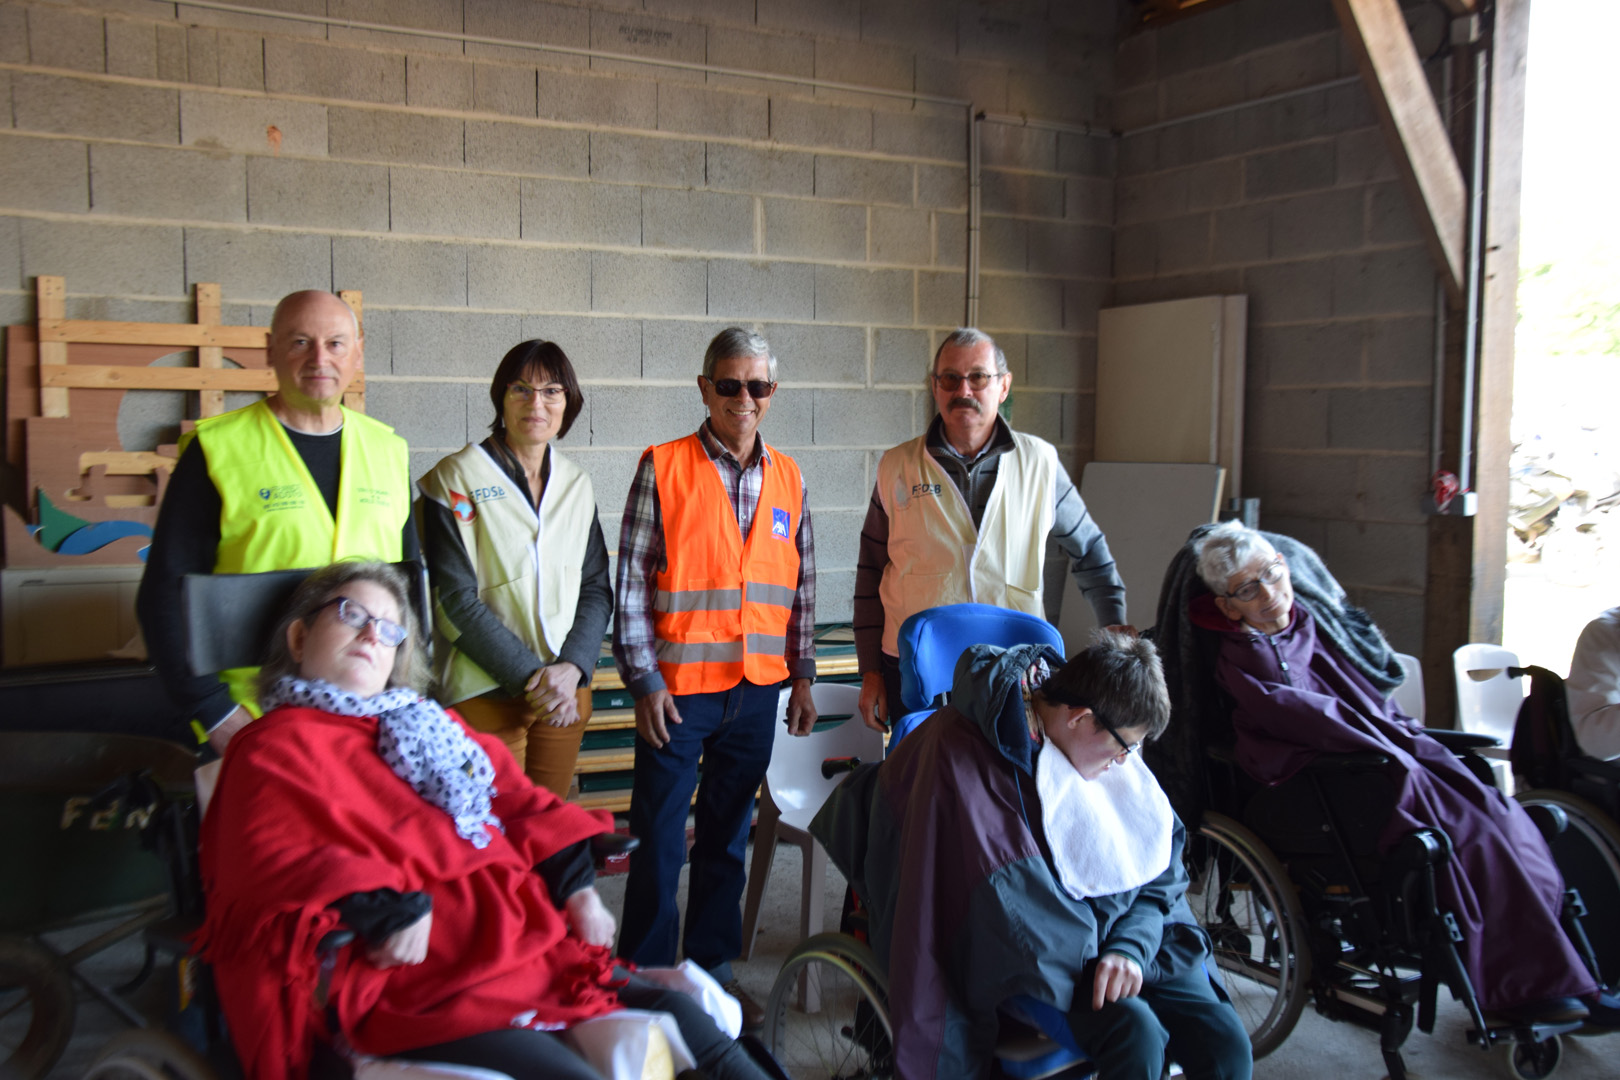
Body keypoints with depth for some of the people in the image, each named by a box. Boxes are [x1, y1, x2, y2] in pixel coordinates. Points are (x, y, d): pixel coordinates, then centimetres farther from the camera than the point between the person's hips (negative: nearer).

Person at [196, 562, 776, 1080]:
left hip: (528, 941, 8)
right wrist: (382, 906, -25)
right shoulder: (279, 747, 5)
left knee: (677, 1015, -7)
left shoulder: (424, 726, 27)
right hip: (412, 984, -7)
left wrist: (575, 883, 8)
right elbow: (278, 858, -12)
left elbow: (517, 800, 23)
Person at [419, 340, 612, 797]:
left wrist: (571, 667, -9)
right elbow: (457, 600, -12)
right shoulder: (456, 479, -6)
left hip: (567, 690, 5)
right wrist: (530, 674, -15)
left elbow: (596, 588, 7)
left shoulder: (577, 484, 9)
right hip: (487, 692, -4)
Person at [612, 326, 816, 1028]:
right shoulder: (662, 469, -5)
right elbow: (630, 583, -6)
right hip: (678, 687, -4)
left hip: (757, 689, 4)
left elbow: (802, 586, 13)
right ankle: (645, 978, 18)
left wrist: (802, 676, 10)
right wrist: (643, 679, -10)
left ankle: (713, 969, 28)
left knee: (728, 837, 14)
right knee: (659, 839, 3)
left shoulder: (788, 479, 8)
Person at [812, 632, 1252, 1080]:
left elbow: (1158, 875, 5)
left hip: (1134, 938, 5)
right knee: (1135, 1035, -28)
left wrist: (1131, 946, -13)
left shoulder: (1110, 751, 3)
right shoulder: (962, 753, -17)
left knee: (1226, 1043, -13)